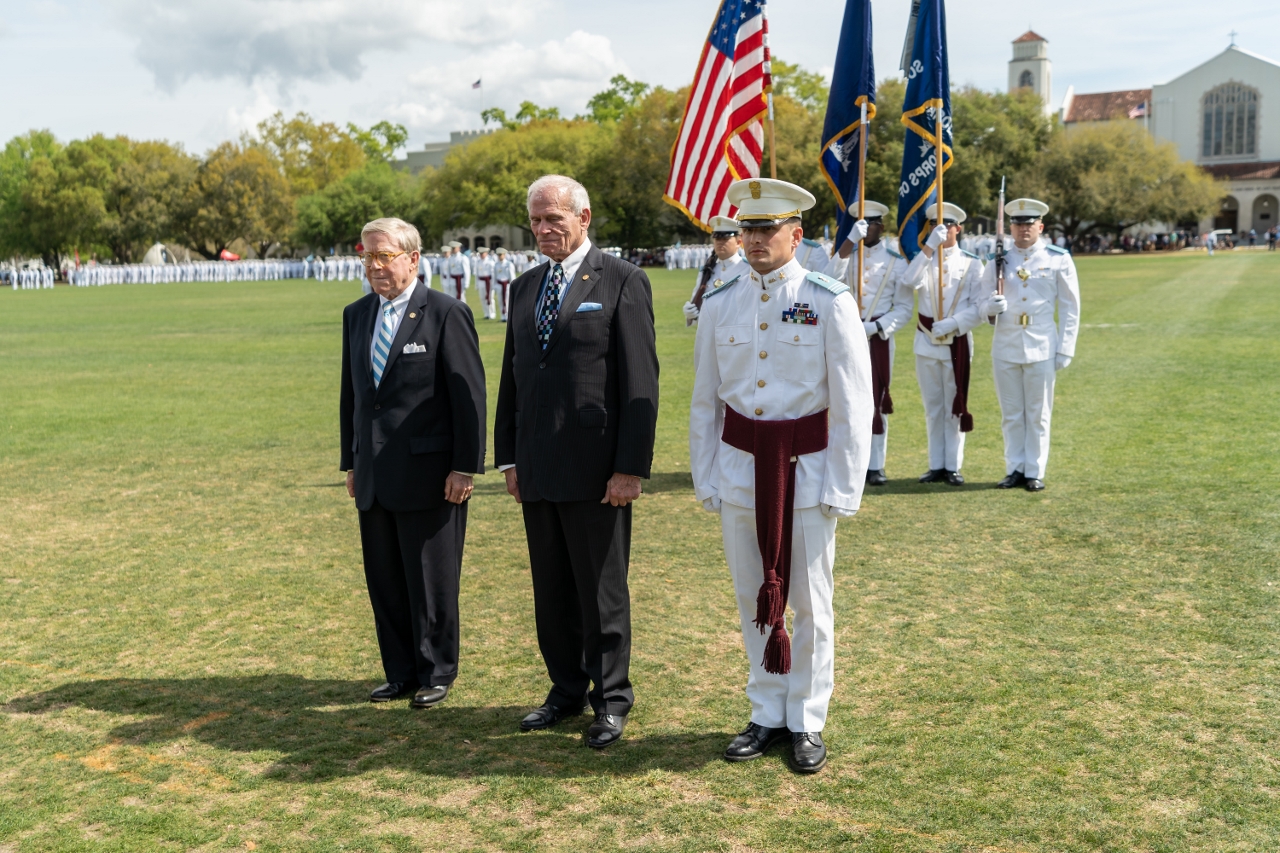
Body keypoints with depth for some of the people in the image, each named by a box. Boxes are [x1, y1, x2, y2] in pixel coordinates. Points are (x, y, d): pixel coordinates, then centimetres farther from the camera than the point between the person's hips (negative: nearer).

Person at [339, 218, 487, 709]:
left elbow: (470, 395, -9)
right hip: (374, 478, 6)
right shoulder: (356, 315, 12)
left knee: (431, 581, 5)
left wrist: (465, 466, -13)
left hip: (429, 475, -6)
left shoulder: (446, 314, -7)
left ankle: (436, 674, 20)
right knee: (385, 581, 12)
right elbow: (351, 393, 17)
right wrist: (351, 462, 14)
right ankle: (401, 672, 26)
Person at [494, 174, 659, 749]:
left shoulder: (622, 282, -5)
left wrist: (631, 467, -15)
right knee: (551, 591, 14)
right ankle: (566, 691, 29)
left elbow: (641, 382, -10)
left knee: (602, 590, 4)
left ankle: (611, 700, 19)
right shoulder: (524, 288, 14)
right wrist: (507, 457, 12)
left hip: (595, 468, -6)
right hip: (536, 470, 6)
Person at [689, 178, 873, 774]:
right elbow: (704, 400, 8)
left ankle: (807, 723, 21)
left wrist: (844, 490, -9)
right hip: (739, 468, 3)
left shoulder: (830, 302, -6)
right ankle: (767, 715, 26)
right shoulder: (720, 304, 3)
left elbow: (854, 403, -6)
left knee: (811, 602, 6)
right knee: (755, 600, 11)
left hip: (806, 471, -3)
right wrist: (704, 479, 6)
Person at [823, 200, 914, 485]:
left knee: (876, 401, 3)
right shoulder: (846, 256, 9)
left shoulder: (896, 262, 3)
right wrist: (850, 241, -20)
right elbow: (830, 280, -14)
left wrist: (875, 327, -14)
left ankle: (875, 466, 8)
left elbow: (904, 309, 0)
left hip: (879, 339, -2)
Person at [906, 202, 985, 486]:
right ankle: (936, 465, 14)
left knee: (955, 407, 4)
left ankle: (953, 467, 10)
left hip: (957, 343, -2)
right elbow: (912, 281, -17)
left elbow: (978, 309, -5)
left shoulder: (971, 264, 1)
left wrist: (950, 324, -18)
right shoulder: (924, 260, 7)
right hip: (926, 342, 2)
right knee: (933, 407, 8)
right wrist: (931, 245, -22)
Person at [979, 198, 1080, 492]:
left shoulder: (1058, 259, 1)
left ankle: (1034, 473, 13)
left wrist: (1066, 349, -2)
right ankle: (1015, 470, 17)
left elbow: (1070, 308, 3)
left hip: (1041, 349, -2)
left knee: (1038, 415, 4)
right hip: (1005, 348, 2)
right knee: (1011, 414, 8)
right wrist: (992, 306, -17)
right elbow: (985, 303, 8)